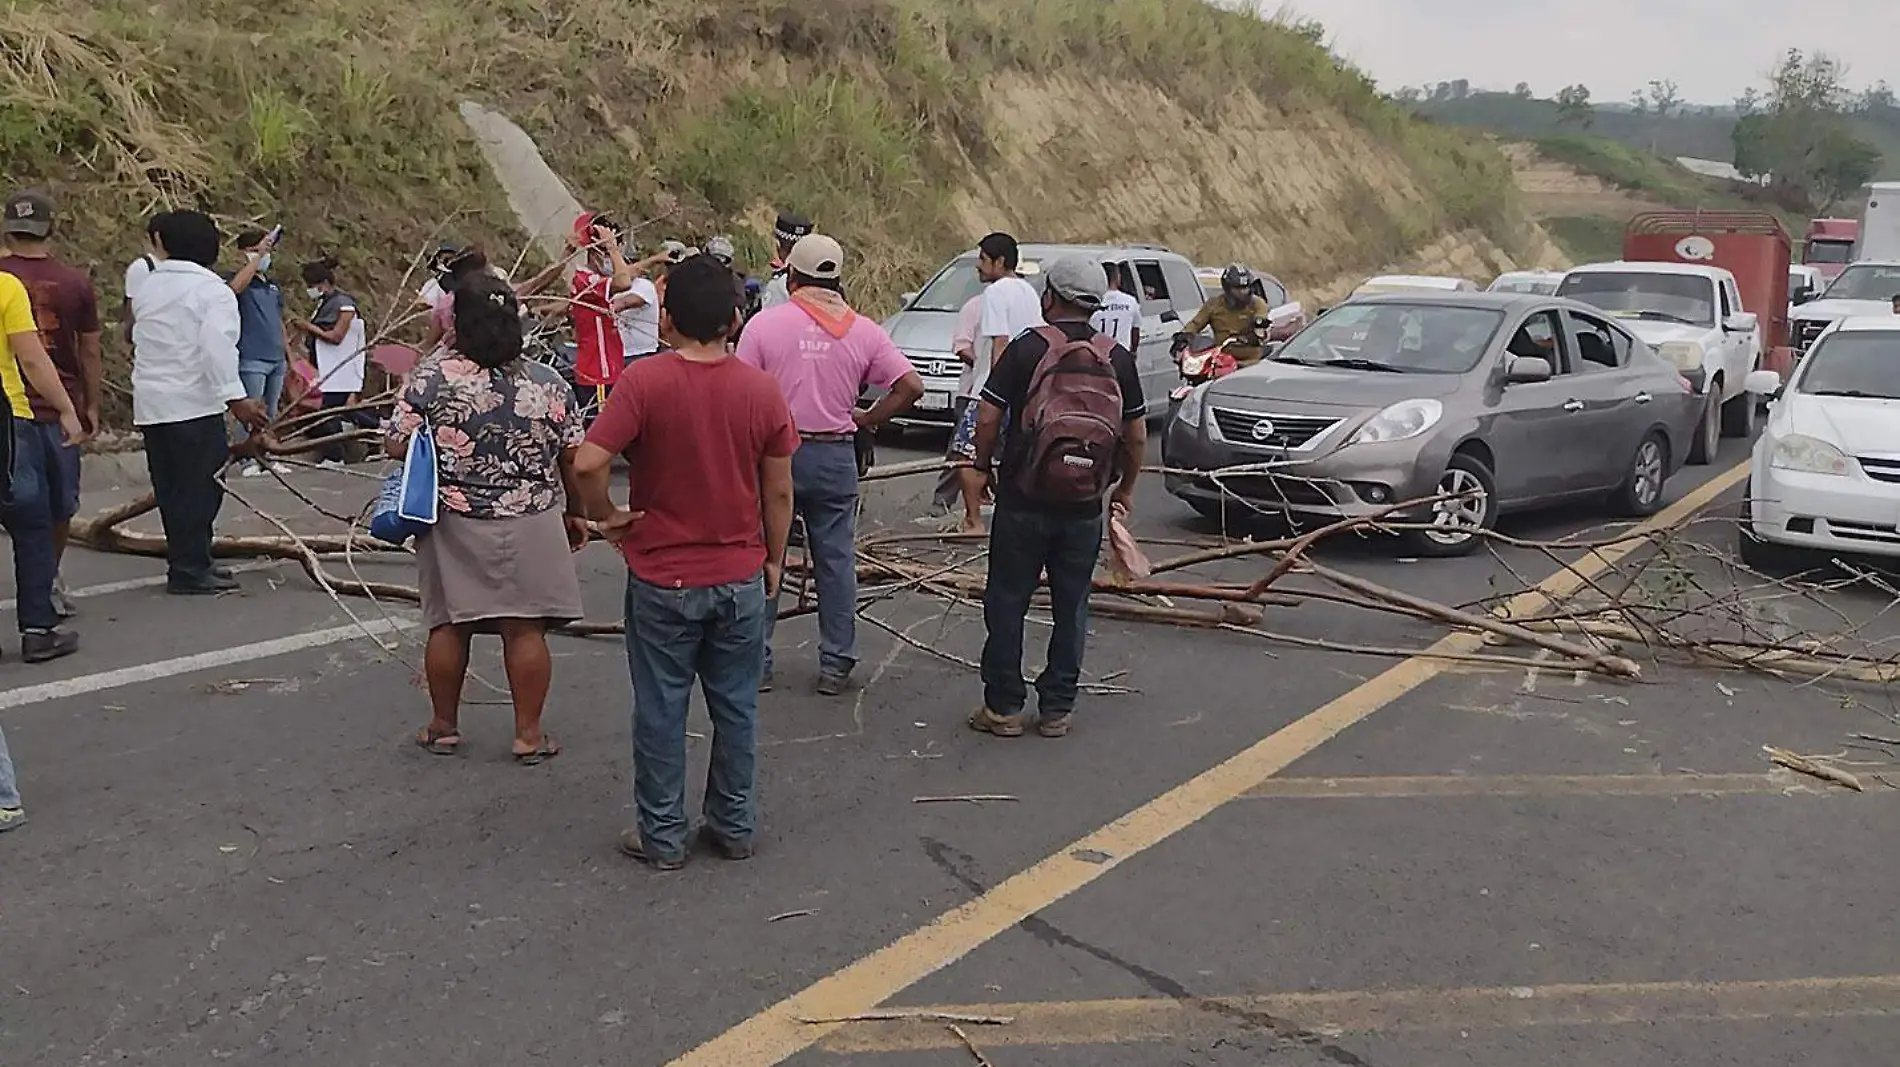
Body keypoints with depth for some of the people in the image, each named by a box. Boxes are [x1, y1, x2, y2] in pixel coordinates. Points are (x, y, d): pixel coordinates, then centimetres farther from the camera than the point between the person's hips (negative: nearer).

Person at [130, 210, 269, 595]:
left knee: (170, 488, 12)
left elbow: (139, 341, 12)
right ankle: (190, 571, -3)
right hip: (194, 404, -7)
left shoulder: (146, 288, 14)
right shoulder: (212, 290, -9)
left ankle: (187, 563, 20)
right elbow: (218, 347, -20)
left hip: (150, 404, 7)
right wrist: (236, 398, -22)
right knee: (199, 487, -3)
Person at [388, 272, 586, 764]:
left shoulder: (431, 375, -9)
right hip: (529, 527, 0)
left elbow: (396, 446, -8)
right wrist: (577, 514, 12)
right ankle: (528, 734, 12)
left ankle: (444, 727, 24)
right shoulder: (549, 383, -5)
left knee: (448, 625, 12)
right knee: (525, 629, 6)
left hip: (452, 526, 0)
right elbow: (573, 460, -1)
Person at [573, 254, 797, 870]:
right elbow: (779, 492, 1)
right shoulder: (762, 390, -5)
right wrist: (774, 561, 13)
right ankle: (734, 826, 26)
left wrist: (607, 517, -5)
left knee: (661, 711, 10)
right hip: (741, 577, 3)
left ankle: (663, 836, 19)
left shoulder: (644, 381, -14)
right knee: (736, 707, 15)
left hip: (663, 580, -2)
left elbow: (587, 464, -23)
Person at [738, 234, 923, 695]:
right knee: (837, 561, 11)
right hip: (835, 456, 2)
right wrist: (867, 420, 6)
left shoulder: (765, 323, -8)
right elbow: (911, 385, -3)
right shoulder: (862, 330, 1)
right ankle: (836, 664, 15)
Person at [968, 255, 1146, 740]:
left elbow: (989, 418, -8)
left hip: (1023, 500, -3)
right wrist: (1126, 488, 19)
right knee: (1071, 609, 12)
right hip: (1084, 509, 3)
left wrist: (983, 465, 8)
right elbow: (1137, 435, 6)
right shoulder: (1117, 358, 2)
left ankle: (1004, 707, 12)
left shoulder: (1027, 349, -7)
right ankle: (1057, 709, 16)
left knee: (1007, 604, 7)